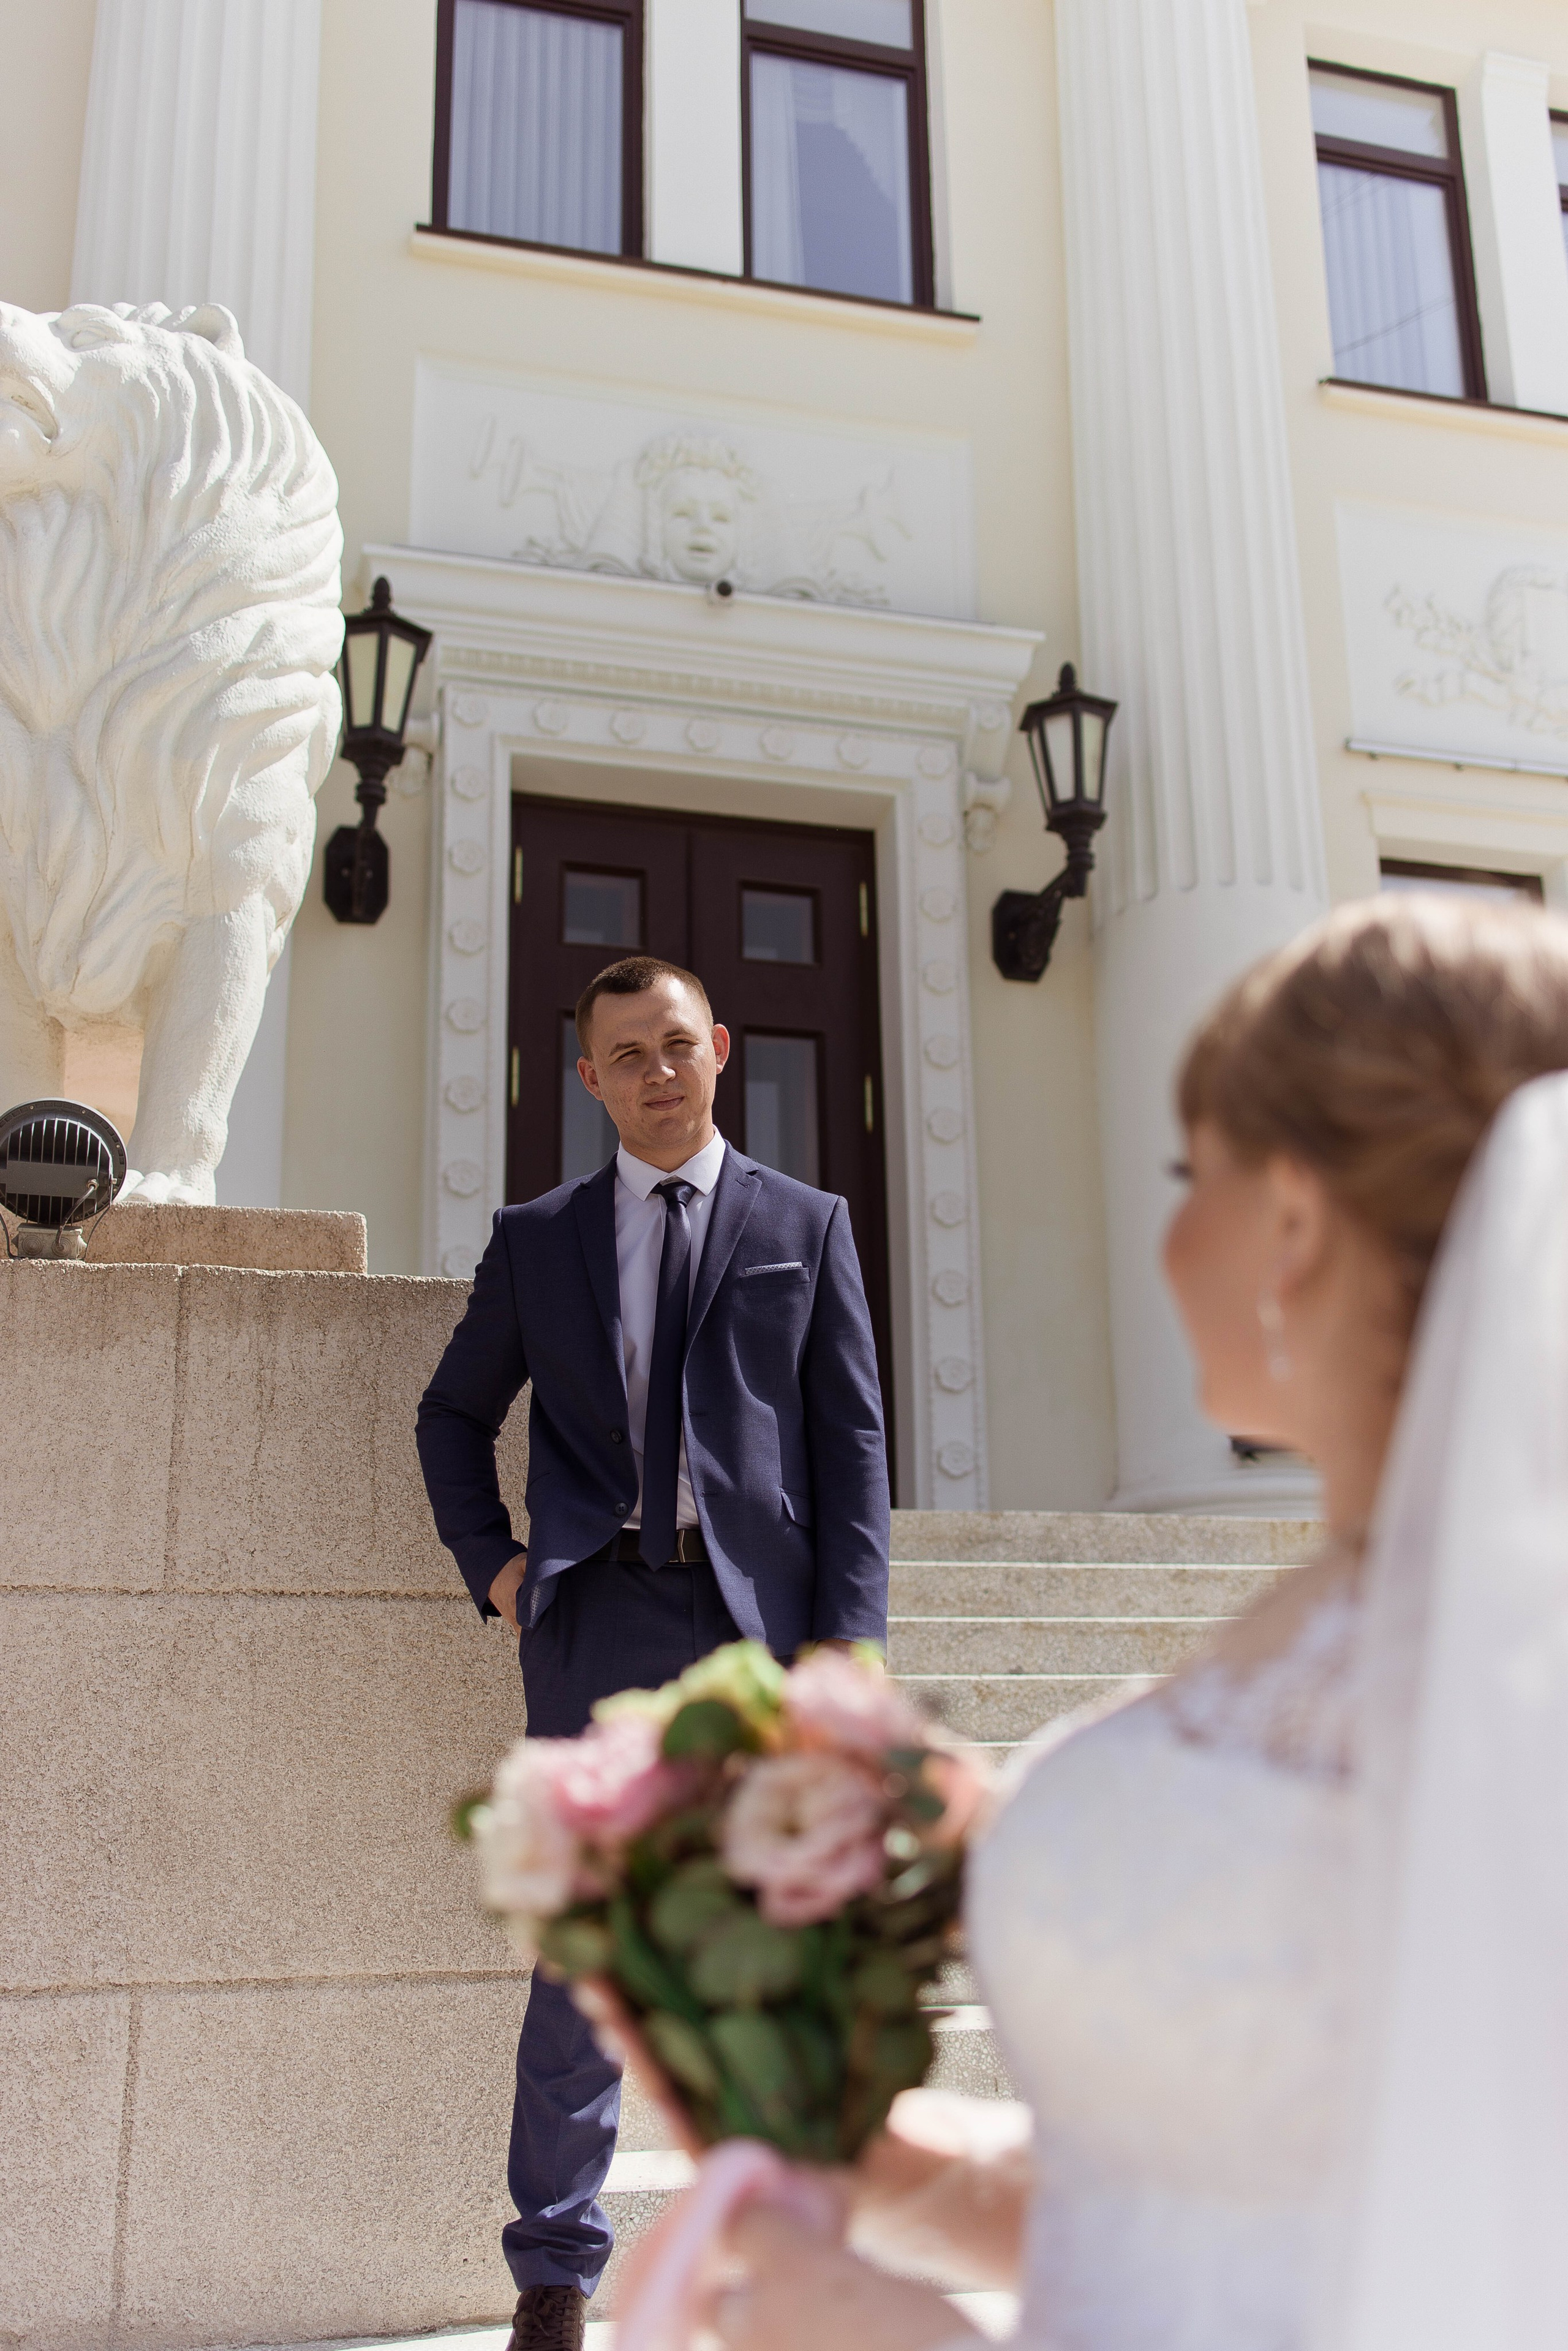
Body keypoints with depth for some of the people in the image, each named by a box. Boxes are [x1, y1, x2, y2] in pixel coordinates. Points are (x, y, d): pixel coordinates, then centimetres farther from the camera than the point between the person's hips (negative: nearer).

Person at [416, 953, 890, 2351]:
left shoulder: (806, 1226, 10)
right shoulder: (537, 1239, 13)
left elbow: (852, 1438, 5)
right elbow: (454, 1415, 20)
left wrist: (847, 1633, -4)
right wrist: (492, 1564, 5)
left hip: (759, 1616, 0)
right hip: (598, 1614, 1)